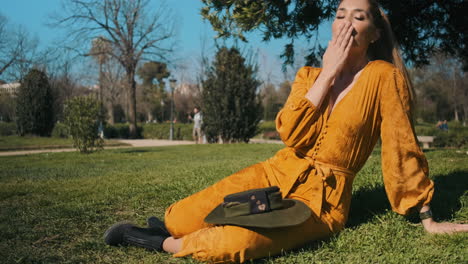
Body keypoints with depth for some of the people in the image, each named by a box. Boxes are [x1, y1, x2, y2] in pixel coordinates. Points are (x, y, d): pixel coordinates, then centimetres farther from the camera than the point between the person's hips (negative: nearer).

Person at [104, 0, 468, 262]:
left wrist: (428, 219, -1)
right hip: (277, 174, 4)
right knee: (188, 218, -14)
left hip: (324, 198, -4)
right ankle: (169, 224, 21)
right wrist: (327, 73, -12)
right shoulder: (309, 75, 7)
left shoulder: (384, 78, -7)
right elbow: (292, 136, -9)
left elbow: (403, 148, -4)